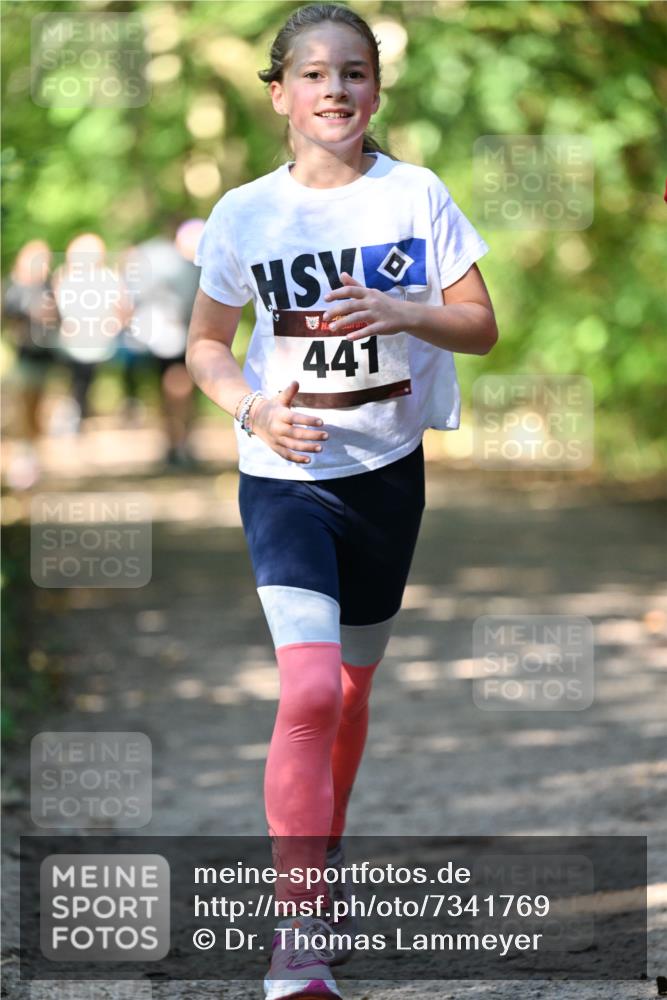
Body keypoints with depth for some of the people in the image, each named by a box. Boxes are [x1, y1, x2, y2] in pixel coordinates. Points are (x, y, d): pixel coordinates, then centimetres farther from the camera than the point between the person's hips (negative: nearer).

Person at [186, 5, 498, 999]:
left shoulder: (416, 195, -3)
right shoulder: (245, 214, -4)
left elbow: (482, 326, -2)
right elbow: (205, 345, 6)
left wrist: (403, 313, -21)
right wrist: (254, 407, -14)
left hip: (387, 470, 3)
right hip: (286, 475, -2)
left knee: (350, 691, 16)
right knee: (309, 690, -19)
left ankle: (323, 865, 40)